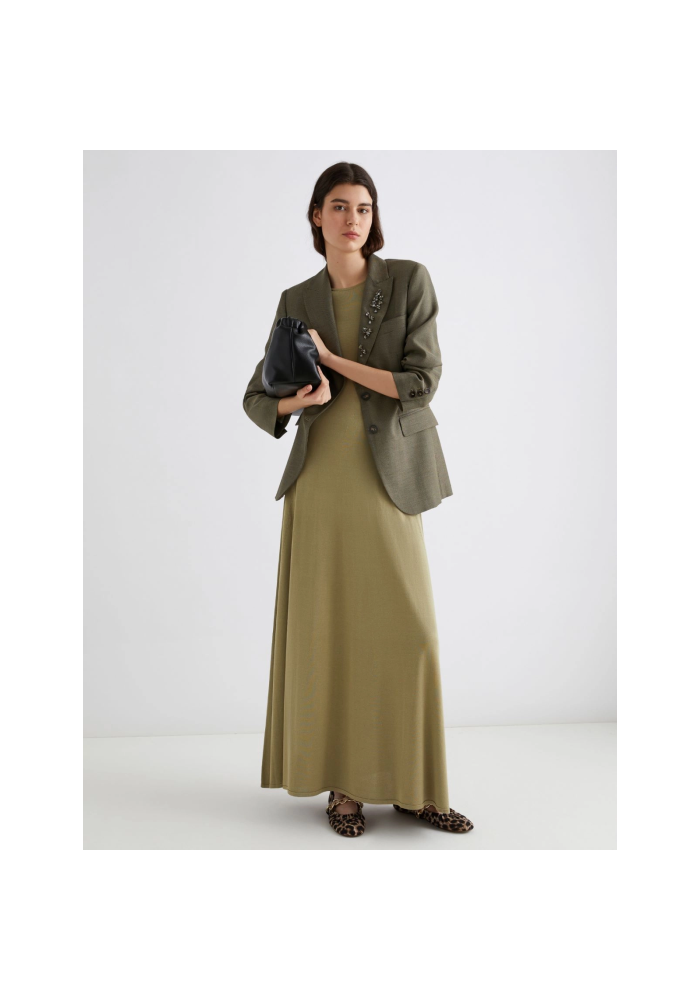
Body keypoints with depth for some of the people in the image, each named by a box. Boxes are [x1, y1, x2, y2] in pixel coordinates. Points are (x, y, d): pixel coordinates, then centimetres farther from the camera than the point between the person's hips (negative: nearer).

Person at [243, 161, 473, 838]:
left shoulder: (409, 281, 1)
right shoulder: (296, 301, 8)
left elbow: (421, 382, -8)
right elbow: (257, 398, 8)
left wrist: (335, 361, -11)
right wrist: (299, 399, -14)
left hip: (388, 478, -1)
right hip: (320, 478, 1)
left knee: (407, 629, -1)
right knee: (328, 630, 2)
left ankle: (411, 787, 14)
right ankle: (342, 782, 16)